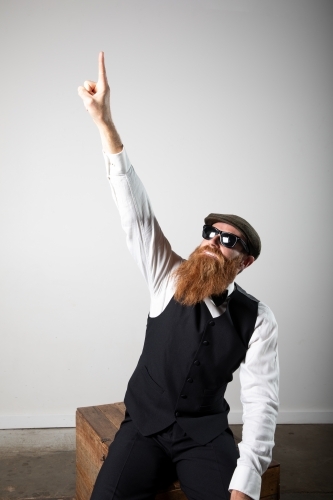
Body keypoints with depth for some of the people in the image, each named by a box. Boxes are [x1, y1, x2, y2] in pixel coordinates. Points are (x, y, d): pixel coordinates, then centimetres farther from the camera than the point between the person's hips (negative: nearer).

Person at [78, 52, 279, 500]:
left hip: (206, 435, 0)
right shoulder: (169, 279, -4)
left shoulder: (258, 319, -7)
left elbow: (261, 402, -10)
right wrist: (105, 123, -23)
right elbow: (137, 212, -14)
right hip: (144, 425, 1)